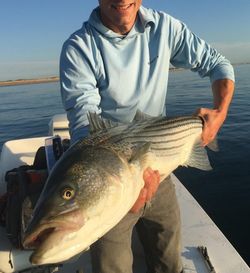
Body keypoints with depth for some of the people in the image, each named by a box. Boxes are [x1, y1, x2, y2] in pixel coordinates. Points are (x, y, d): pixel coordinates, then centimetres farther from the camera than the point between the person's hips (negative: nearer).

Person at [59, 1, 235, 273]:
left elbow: (218, 65, 7)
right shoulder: (79, 48, -15)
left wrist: (220, 111, -10)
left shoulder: (164, 27, -3)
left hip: (157, 170, 4)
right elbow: (84, 126, -24)